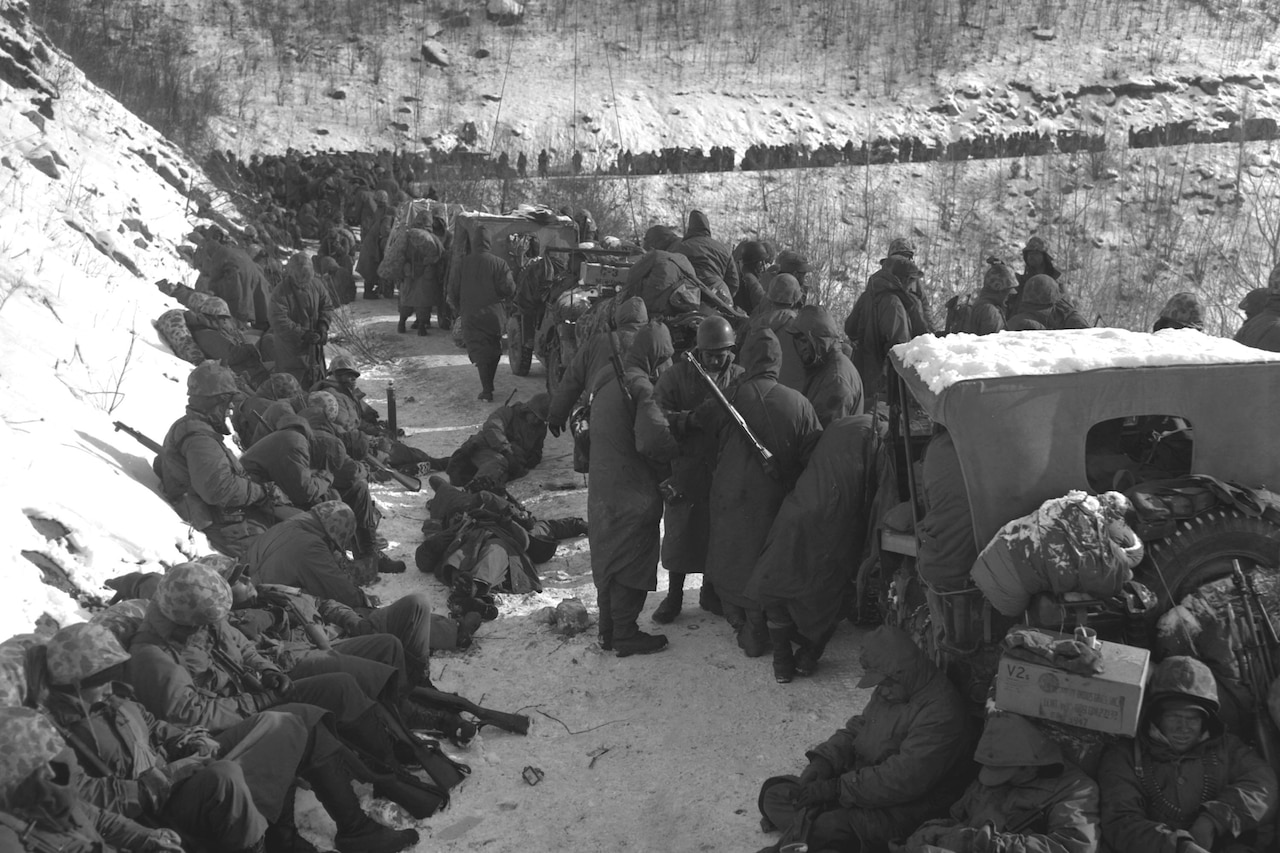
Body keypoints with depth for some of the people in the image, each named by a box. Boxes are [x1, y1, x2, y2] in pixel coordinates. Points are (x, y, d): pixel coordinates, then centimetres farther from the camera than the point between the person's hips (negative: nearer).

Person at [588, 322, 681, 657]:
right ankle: (626, 636, 15)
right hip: (634, 495, -9)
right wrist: (681, 447, -12)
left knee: (609, 562, 18)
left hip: (603, 491, 9)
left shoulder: (608, 381, 10)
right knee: (632, 565, 5)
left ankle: (608, 630, 29)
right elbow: (653, 439, -31)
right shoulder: (641, 387, -19)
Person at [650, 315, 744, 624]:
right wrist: (686, 419, -21)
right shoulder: (677, 376, -4)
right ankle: (674, 595, 22)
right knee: (679, 532, 6)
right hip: (686, 468, -1)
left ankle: (710, 592, 30)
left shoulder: (739, 379, 0)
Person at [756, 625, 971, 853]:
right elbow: (855, 730, 15)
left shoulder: (941, 713, -23)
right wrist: (823, 761, -6)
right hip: (864, 782, 10)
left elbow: (903, 779, -27)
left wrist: (836, 788, -24)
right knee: (776, 795, 0)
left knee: (828, 828, -34)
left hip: (905, 807, -10)